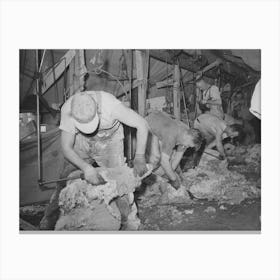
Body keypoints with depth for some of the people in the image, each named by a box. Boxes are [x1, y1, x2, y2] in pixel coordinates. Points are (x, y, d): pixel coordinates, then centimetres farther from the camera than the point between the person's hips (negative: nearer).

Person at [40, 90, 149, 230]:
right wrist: (86, 167, -40)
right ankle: (49, 221, 16)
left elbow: (142, 124, -28)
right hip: (82, 143, 2)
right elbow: (66, 147, -24)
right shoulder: (67, 110, -29)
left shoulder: (111, 104, -35)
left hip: (109, 142, -1)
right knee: (66, 180, -2)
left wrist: (139, 157, -36)